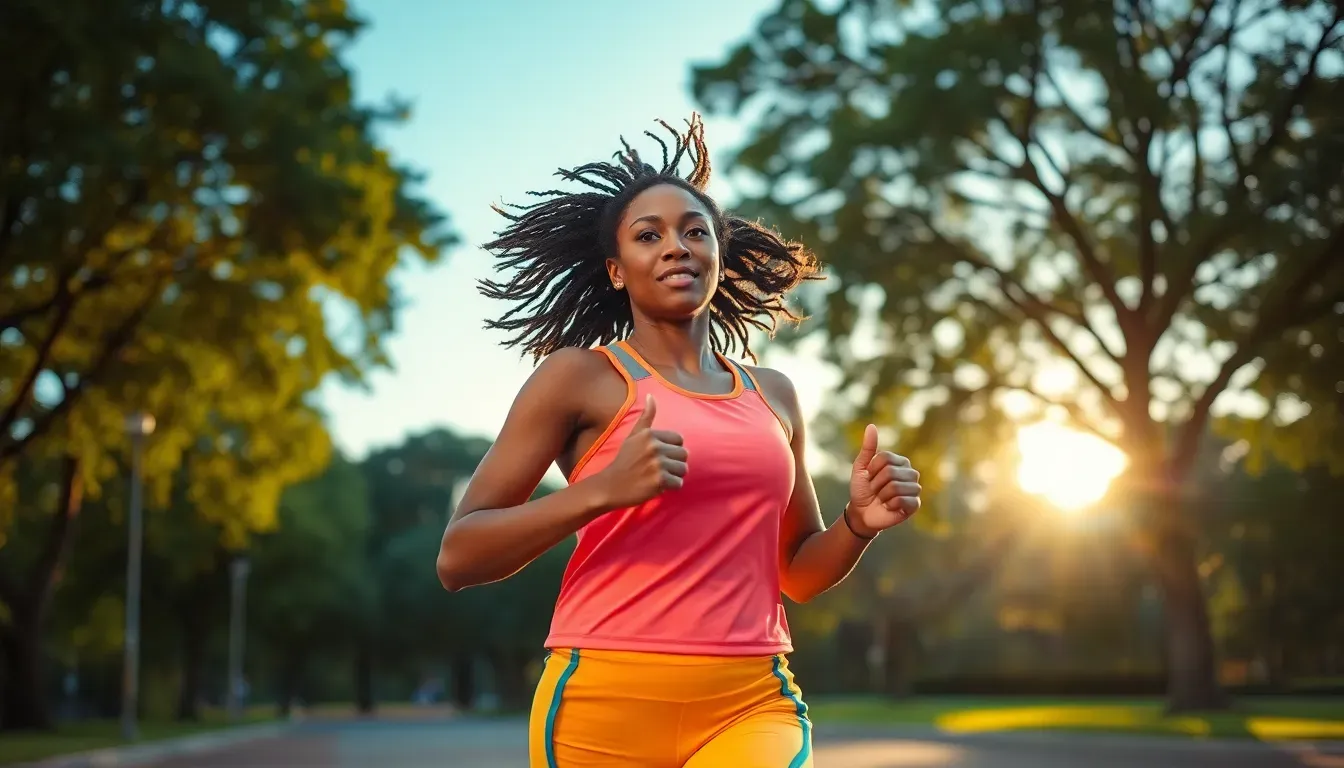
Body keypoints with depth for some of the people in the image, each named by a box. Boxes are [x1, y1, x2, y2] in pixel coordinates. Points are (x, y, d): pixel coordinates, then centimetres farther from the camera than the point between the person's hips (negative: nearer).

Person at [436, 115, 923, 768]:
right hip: (609, 704, -2)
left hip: (752, 704, 3)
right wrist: (602, 491, -18)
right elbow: (458, 558, -4)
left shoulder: (774, 396, 15)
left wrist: (858, 523, 2)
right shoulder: (579, 375, 1)